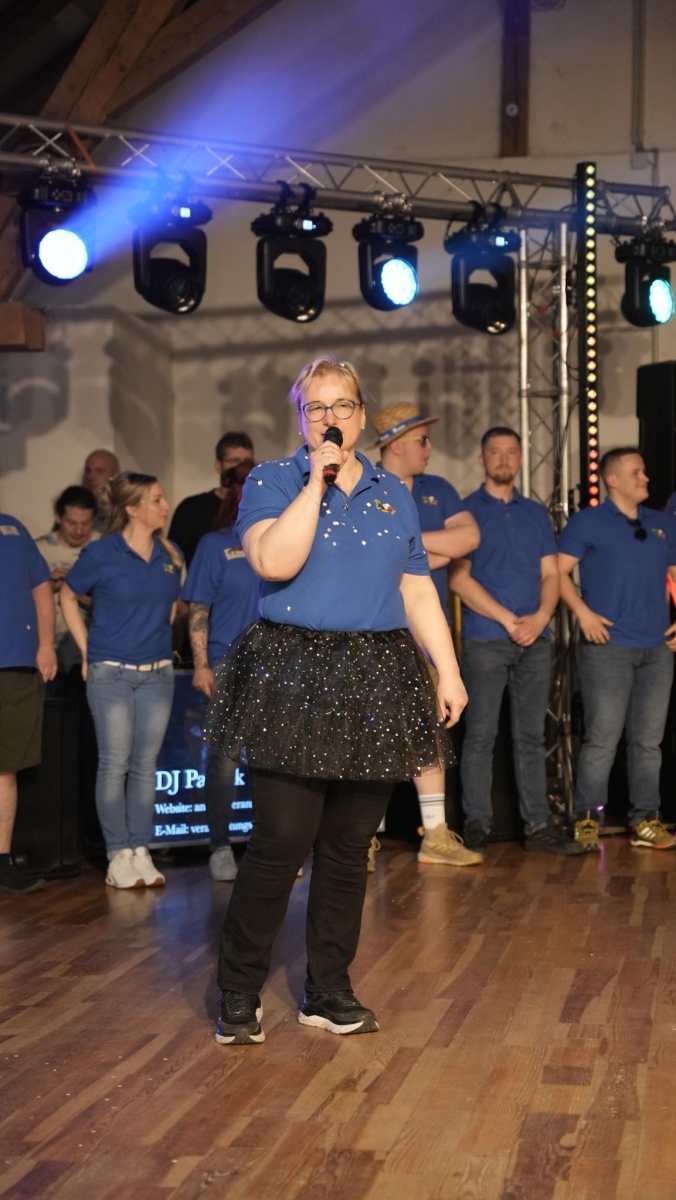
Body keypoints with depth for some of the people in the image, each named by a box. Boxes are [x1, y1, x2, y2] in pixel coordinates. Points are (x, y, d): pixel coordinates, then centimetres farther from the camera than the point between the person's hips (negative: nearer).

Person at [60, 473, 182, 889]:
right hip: (111, 671, -4)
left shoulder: (171, 555, 5)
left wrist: (160, 635, 11)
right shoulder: (100, 553, -7)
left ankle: (141, 852, 12)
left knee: (146, 764, 6)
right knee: (115, 763, -1)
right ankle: (119, 855, 5)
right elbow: (68, 597, 6)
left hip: (158, 671, 4)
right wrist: (87, 649, 2)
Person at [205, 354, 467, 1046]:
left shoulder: (392, 495, 15)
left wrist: (448, 673, 7)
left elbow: (418, 592, 14)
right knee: (281, 842, -8)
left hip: (375, 686, 4)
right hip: (291, 683, -4)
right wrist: (317, 479, -12)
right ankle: (238, 996, 7)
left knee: (348, 847, 7)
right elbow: (274, 561, -16)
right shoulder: (271, 481, 3)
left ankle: (328, 993, 19)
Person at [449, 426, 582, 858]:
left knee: (532, 736, 6)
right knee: (481, 736, -2)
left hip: (536, 640, 4)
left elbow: (551, 574, 11)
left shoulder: (537, 513, 16)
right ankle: (477, 824, 3)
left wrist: (540, 617, -8)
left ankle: (539, 824, 9)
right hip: (485, 640, -4)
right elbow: (459, 578, -7)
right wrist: (509, 620, -12)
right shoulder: (467, 510, 2)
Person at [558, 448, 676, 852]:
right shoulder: (588, 522, 1)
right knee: (603, 739, -5)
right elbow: (558, 571, -3)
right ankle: (588, 820, 2)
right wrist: (583, 612, -14)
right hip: (608, 647, -5)